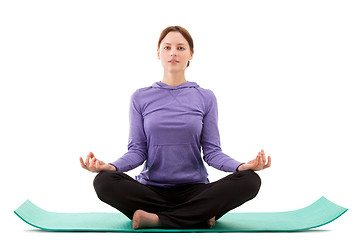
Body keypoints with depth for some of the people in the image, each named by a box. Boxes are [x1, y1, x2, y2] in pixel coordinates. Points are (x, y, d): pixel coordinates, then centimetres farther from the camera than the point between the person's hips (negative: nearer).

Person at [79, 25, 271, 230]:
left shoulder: (205, 98, 6)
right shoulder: (141, 98, 7)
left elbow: (212, 151, 2)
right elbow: (137, 151, 2)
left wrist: (242, 166, -18)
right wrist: (111, 166, -18)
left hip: (194, 189, 1)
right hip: (151, 188, 0)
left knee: (249, 181, -27)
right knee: (104, 182, -29)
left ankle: (155, 219, -26)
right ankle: (198, 216, -24)